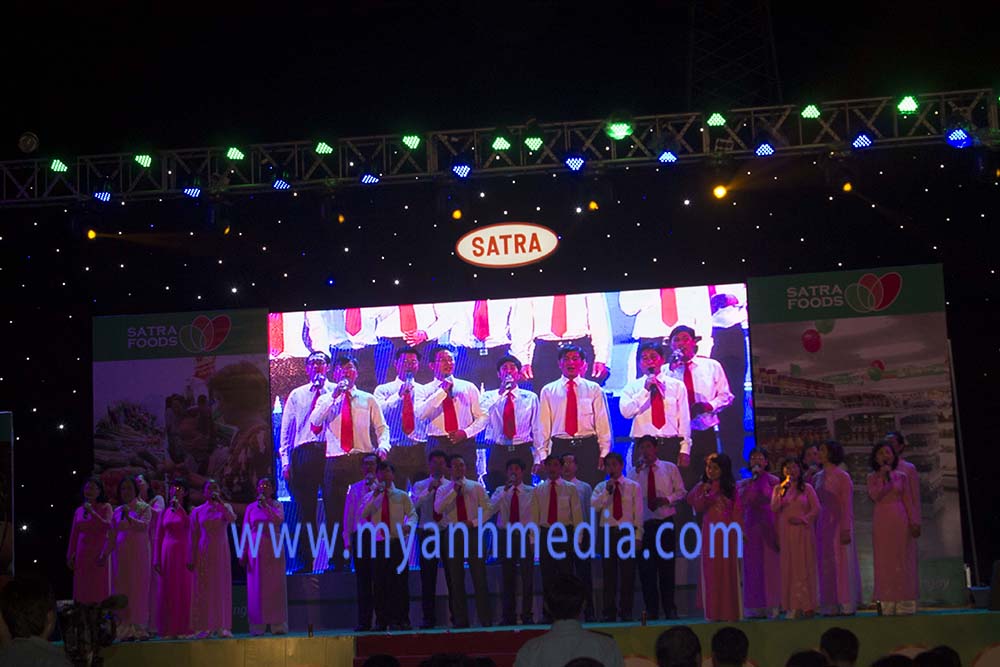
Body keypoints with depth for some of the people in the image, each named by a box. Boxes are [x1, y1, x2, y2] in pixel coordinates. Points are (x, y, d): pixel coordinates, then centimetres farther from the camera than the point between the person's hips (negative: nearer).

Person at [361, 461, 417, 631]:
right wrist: (375, 496, -13)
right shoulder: (370, 496, 11)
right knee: (380, 583, 2)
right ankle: (381, 620, 9)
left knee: (400, 581, -3)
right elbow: (364, 514, -5)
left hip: (397, 542, -1)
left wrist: (409, 524, -20)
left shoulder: (402, 496, 10)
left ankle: (401, 620, 3)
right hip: (378, 543, 1)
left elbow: (412, 514, 2)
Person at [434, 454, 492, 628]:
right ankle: (460, 619, 11)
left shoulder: (476, 487, 7)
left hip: (473, 533, -1)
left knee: (479, 577, -4)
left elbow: (486, 509, 4)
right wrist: (454, 490, -15)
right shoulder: (443, 490, 7)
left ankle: (485, 618, 0)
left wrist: (474, 522, -12)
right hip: (453, 535, 1)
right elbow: (438, 509, -12)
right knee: (456, 579, 4)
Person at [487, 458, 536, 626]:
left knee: (527, 577, -2)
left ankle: (527, 616, 6)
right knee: (508, 577, 5)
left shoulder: (531, 492, 2)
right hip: (506, 536, 2)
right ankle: (508, 616, 12)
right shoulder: (500, 491, 7)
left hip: (525, 535, -2)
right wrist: (504, 491, -17)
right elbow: (490, 510, -10)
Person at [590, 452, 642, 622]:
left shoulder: (633, 486, 6)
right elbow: (593, 507, -5)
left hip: (627, 532, -1)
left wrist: (638, 535, -4)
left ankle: (626, 613, 6)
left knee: (628, 574, 0)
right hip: (608, 533, 1)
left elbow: (638, 512, 3)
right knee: (609, 575, 3)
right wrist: (607, 491, -13)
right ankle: (609, 613, 8)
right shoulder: (601, 487, 10)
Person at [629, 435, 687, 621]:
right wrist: (637, 471, -15)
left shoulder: (670, 468, 7)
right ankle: (651, 610, 10)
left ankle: (669, 609, 12)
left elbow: (681, 492, 7)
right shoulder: (634, 472, 7)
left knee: (667, 566, 3)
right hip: (643, 525, 1)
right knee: (646, 568, 1)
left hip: (666, 523, -1)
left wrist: (668, 499, -11)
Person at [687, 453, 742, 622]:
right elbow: (697, 508, 0)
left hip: (727, 533, -1)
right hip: (710, 532, 1)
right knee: (710, 573, 2)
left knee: (728, 572, 0)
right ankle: (713, 612, 6)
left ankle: (730, 612, 5)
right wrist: (703, 494, -14)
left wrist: (739, 532, -4)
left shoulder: (731, 487, 4)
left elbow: (738, 511, 3)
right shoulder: (702, 487, 8)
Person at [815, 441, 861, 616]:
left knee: (842, 563, -2)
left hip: (838, 524, -6)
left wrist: (846, 529, -15)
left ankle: (845, 604, 2)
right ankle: (830, 605, 9)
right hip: (822, 525, 6)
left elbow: (847, 505, -9)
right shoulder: (817, 477, 11)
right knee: (825, 565, 5)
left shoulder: (842, 476, -5)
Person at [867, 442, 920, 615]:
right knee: (885, 562, -2)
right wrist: (882, 476, -13)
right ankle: (887, 603, -2)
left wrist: (913, 522, -2)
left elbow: (908, 501, 6)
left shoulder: (900, 476, 8)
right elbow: (875, 496, -10)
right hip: (881, 521, -1)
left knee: (902, 560, -1)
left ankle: (905, 604, 2)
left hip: (900, 519, 1)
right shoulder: (872, 477, 7)